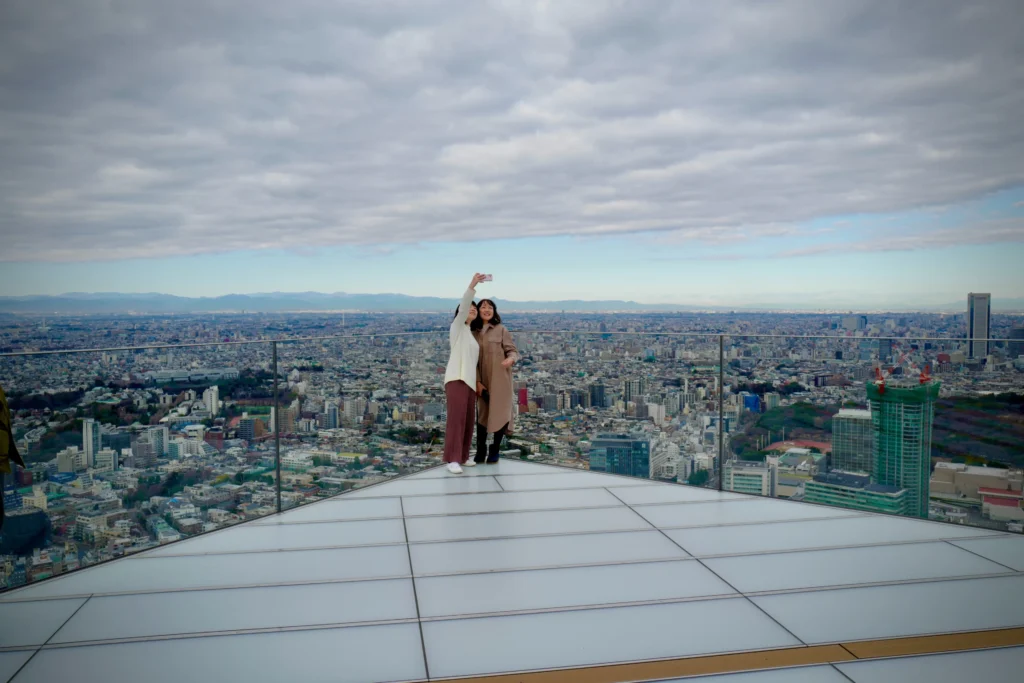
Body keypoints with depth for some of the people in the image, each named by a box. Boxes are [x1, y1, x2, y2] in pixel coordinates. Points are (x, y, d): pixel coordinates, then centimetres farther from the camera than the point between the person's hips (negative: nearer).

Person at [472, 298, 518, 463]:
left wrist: (510, 359, -28)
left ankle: (495, 451, 11)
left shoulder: (501, 330, -1)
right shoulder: (473, 333, 7)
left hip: (499, 379, -2)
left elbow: (513, 350, -4)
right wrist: (476, 381, -3)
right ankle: (480, 451, 13)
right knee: (482, 415, 5)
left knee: (499, 414, -2)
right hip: (482, 380, 3)